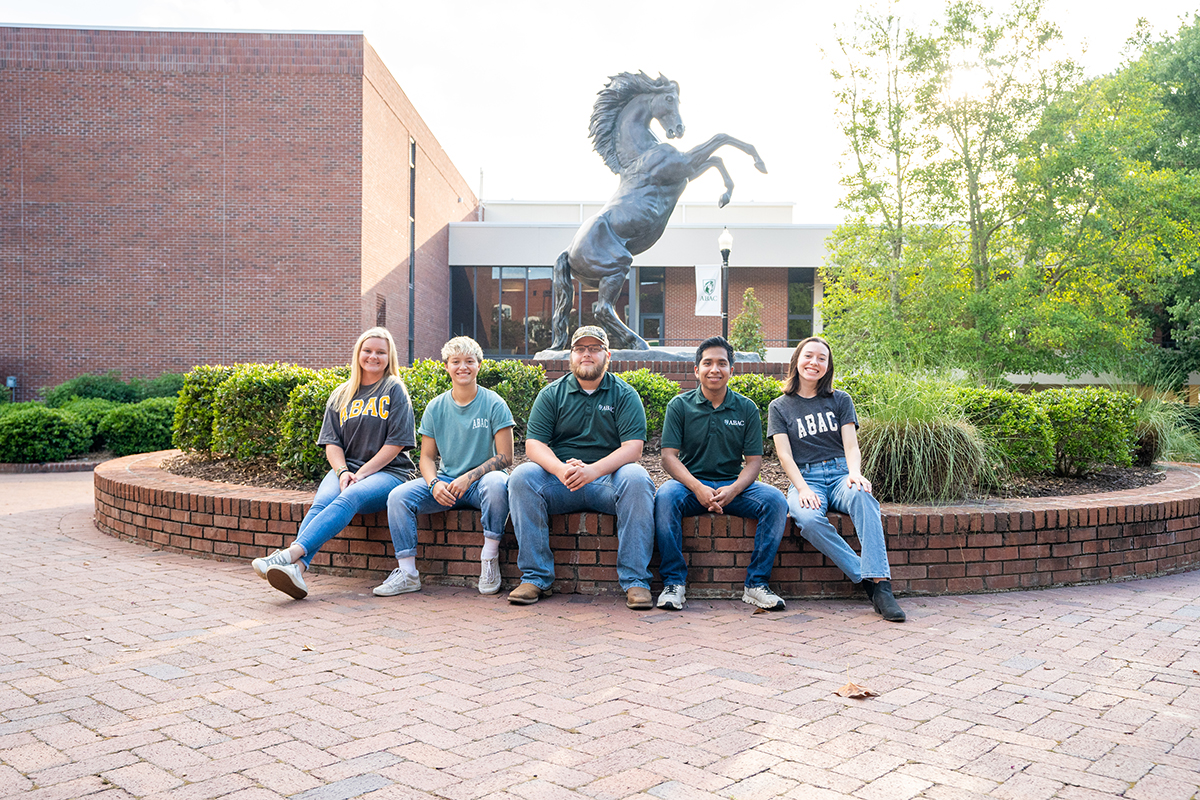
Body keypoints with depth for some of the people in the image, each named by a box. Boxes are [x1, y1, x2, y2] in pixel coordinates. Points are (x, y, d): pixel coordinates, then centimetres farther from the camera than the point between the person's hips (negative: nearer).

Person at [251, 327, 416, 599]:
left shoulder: (394, 390, 5)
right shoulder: (341, 395, 18)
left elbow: (396, 443, -4)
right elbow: (332, 443, 11)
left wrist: (361, 475, -12)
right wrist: (343, 472, -10)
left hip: (387, 472, -4)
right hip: (347, 468, 4)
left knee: (350, 498, -34)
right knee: (322, 501, -29)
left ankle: (292, 553, -50)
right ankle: (297, 568, -49)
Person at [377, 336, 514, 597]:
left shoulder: (494, 404, -4)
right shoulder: (435, 407, 6)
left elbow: (505, 456, -8)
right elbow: (427, 457, 8)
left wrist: (468, 477, -20)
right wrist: (435, 484, -14)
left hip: (481, 481, -3)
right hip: (446, 481, 4)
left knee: (496, 483, -38)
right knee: (398, 496, -19)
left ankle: (489, 559, -22)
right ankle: (408, 573, -13)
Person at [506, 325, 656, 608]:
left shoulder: (624, 394, 5)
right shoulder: (551, 394, 9)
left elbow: (633, 447, -8)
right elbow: (533, 445, 0)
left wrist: (593, 470, -26)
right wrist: (561, 470, -23)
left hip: (608, 480, -1)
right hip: (560, 483, 2)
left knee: (636, 479, -32)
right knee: (522, 477, -25)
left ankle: (635, 580, -26)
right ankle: (535, 577, -19)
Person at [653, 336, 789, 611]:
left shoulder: (746, 408, 7)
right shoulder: (680, 405, 2)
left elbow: (754, 460, 2)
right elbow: (669, 456, -5)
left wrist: (733, 490, -19)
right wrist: (698, 488, -22)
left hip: (734, 485, 2)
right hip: (691, 484, -2)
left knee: (775, 501, -25)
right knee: (665, 498, -34)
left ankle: (756, 584, -16)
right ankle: (674, 583, -23)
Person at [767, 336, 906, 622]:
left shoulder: (840, 400, 16)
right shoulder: (779, 407, 12)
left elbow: (851, 446, 5)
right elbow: (784, 454, 1)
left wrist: (855, 473, -18)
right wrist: (802, 488, -17)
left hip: (841, 473, 1)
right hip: (805, 478, -1)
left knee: (861, 496, -37)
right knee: (809, 519, -37)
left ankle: (881, 583, -44)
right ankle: (867, 580, -31)